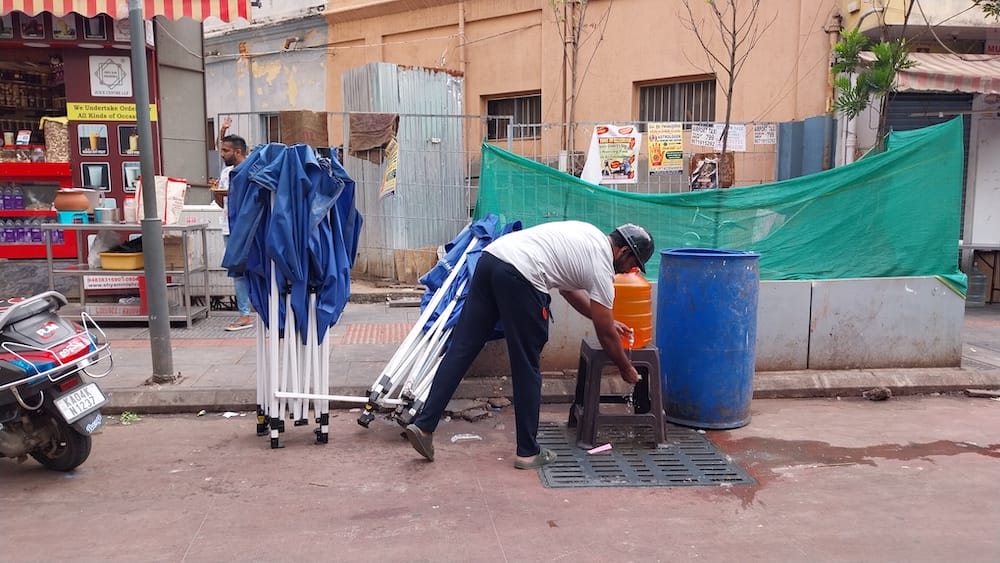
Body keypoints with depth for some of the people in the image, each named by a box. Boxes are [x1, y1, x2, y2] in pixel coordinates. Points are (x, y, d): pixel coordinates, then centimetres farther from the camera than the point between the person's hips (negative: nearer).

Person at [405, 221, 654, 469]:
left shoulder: (590, 237, 30)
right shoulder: (602, 266, 5)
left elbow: (568, 288, 42)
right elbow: (605, 335, 10)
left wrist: (605, 320, 47)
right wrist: (626, 368, 26)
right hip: (519, 275, -9)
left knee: (460, 350, 8)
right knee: (527, 370, 4)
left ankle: (423, 425, 8)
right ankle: (528, 452, 15)